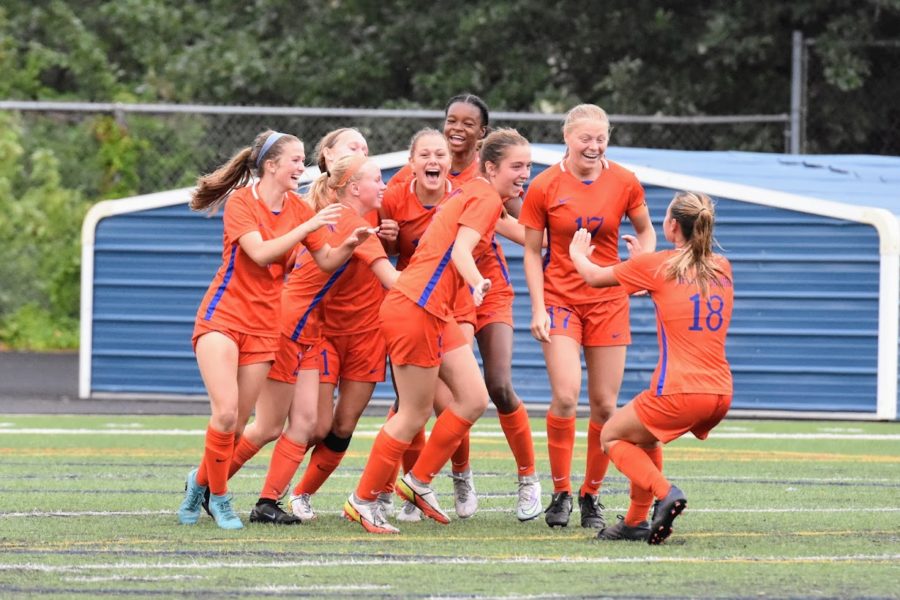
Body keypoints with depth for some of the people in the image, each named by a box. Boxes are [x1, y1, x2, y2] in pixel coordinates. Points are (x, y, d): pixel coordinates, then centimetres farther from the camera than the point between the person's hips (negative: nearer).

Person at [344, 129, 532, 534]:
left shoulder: (471, 195, 17)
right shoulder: (485, 199, -11)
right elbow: (461, 250, -26)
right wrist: (477, 283, -42)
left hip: (436, 314, 10)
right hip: (416, 309, -10)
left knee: (474, 400, 7)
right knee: (415, 414, -2)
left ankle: (418, 482, 17)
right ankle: (363, 500, 9)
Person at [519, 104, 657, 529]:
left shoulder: (624, 183, -2)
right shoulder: (544, 187, -7)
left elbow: (645, 230, 14)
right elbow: (532, 251, -1)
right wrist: (538, 308, -9)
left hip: (608, 301, 2)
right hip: (560, 299, -2)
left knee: (605, 404, 1)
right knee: (566, 395, -17)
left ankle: (591, 494, 17)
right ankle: (561, 491, -1)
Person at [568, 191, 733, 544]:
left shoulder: (656, 266, -3)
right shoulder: (722, 269, 11)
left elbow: (594, 277, 13)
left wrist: (578, 254, 34)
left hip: (679, 393, -6)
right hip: (720, 395, 6)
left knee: (612, 436, 16)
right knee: (644, 437, 31)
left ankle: (665, 493, -7)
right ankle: (635, 522, 26)